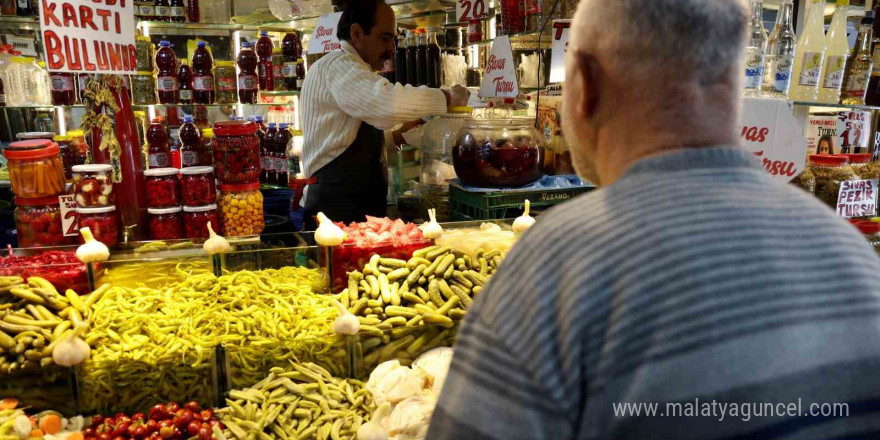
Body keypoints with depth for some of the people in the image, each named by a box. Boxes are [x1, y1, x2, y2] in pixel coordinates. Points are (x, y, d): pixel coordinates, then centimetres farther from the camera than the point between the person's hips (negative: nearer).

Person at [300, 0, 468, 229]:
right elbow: (391, 103, -31)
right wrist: (449, 96, -16)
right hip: (337, 208, -10)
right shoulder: (338, 64, -13)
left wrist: (400, 134, 12)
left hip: (356, 205, 10)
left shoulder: (347, 69, 20)